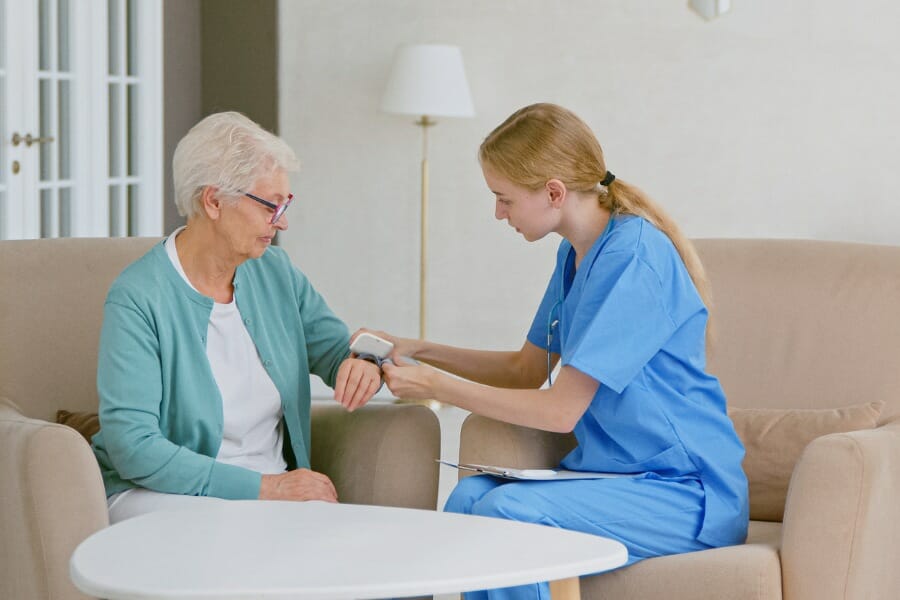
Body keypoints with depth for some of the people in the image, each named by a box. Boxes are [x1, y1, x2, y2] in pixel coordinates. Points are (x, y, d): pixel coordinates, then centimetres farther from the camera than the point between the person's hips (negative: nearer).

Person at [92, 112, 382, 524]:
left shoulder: (275, 271, 8)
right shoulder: (137, 299, -14)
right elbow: (133, 447, -20)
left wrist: (363, 365, -10)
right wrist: (261, 486, -23)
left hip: (273, 486, 6)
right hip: (161, 492, -6)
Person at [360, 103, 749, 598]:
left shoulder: (632, 259, -19)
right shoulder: (576, 255, 10)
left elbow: (561, 410, -18)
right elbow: (526, 370, 22)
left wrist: (436, 386, -10)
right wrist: (421, 351, 11)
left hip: (688, 494, -8)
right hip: (612, 473, 8)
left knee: (507, 511, -30)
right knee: (470, 496, -19)